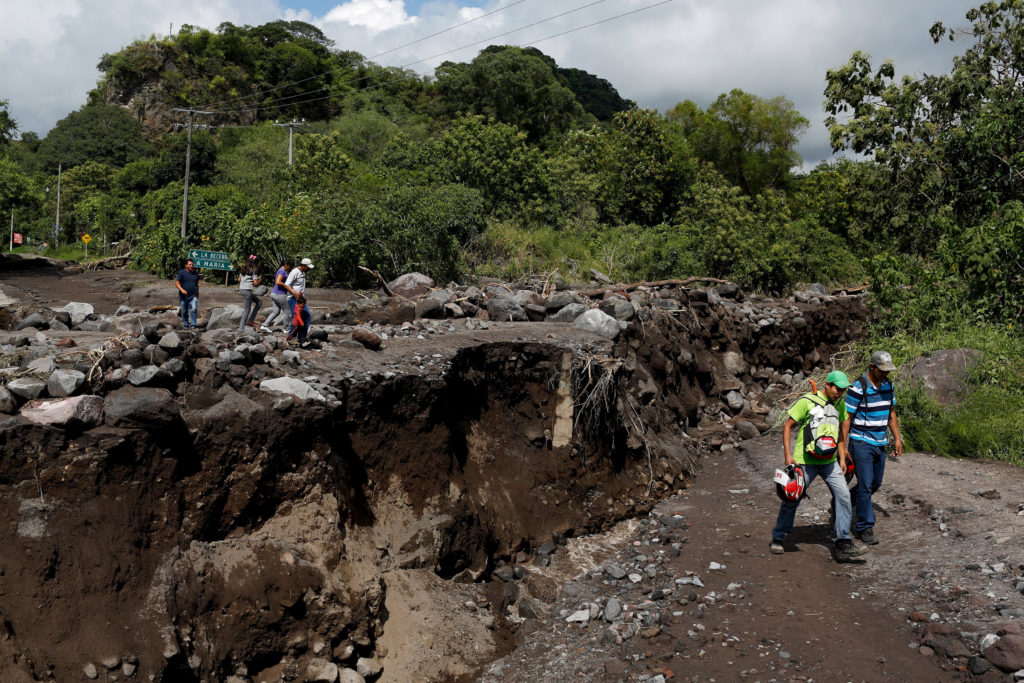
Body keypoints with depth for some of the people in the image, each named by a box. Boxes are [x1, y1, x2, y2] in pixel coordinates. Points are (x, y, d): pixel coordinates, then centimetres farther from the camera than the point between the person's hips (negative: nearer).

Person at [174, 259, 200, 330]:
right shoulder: (181, 272, -3)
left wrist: (197, 294, 24)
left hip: (193, 296, 2)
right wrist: (181, 290, -25)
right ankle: (185, 325, 20)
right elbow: (177, 282, -9)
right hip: (184, 296, -2)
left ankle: (193, 325, -14)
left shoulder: (196, 273, 11)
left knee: (193, 309, -16)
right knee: (184, 311, 7)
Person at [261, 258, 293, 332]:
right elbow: (278, 282, -27)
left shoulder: (281, 270, 14)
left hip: (275, 294, 9)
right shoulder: (282, 271, -16)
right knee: (286, 311, 4)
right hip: (280, 295, -9)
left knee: (276, 311, 12)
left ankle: (264, 326, 7)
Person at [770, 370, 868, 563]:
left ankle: (843, 544, -6)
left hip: (830, 462, 5)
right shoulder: (807, 401, -10)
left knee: (843, 495, -10)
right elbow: (788, 426, -7)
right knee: (791, 500, 4)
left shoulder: (840, 404, 9)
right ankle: (777, 539, 21)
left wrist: (842, 458, 13)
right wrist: (788, 455, -14)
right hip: (805, 462, -5)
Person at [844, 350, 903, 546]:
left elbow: (891, 413, 17)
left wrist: (897, 438, 13)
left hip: (880, 443, 7)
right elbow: (847, 418, -12)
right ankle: (865, 527, 4)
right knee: (865, 485, -6)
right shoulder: (858, 388, -16)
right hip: (861, 443, -7)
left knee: (875, 484, 15)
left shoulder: (888, 385, 5)